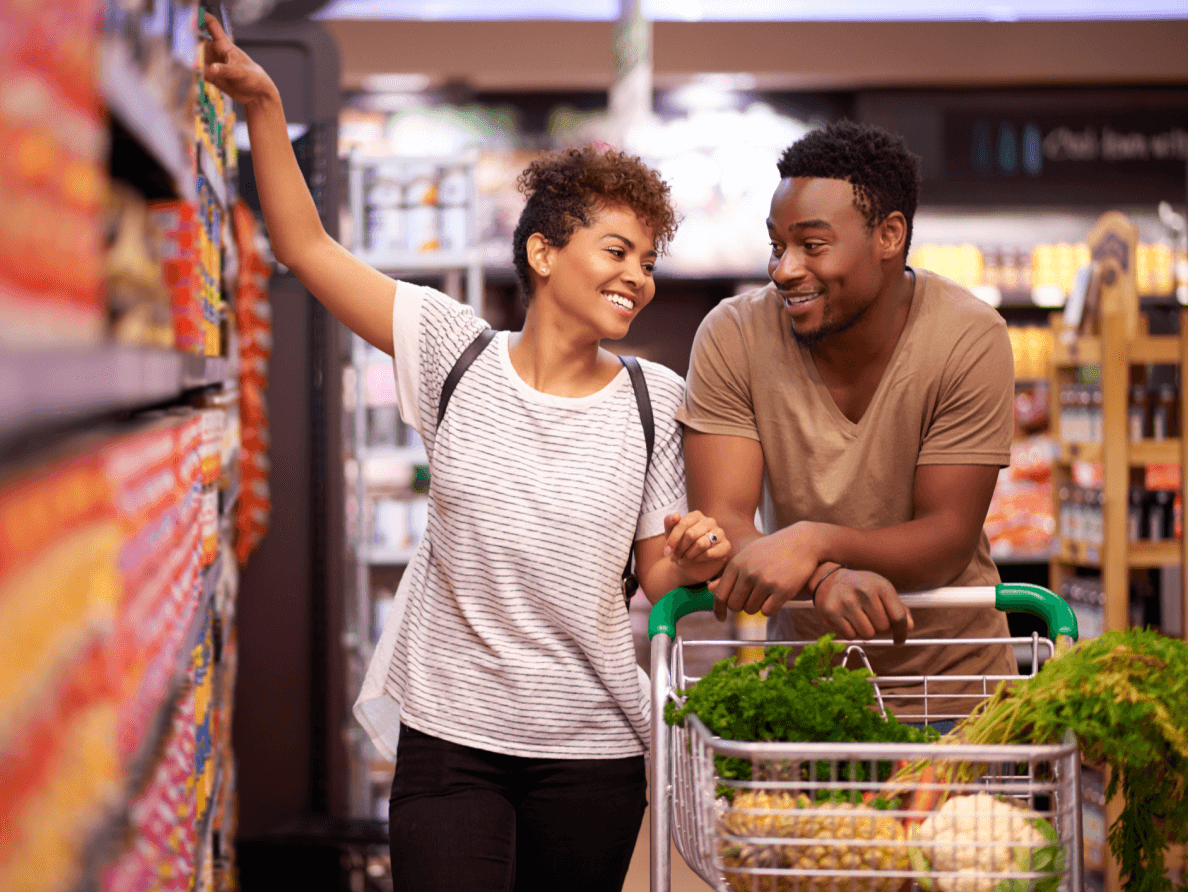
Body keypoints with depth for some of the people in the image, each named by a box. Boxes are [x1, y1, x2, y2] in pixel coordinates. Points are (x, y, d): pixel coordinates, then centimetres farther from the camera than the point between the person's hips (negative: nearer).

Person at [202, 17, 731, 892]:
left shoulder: (654, 400, 1)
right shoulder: (458, 353, -2)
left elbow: (657, 574, 6)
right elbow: (307, 246, -1)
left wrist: (696, 558, -16)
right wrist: (264, 108, -9)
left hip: (592, 751, 1)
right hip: (449, 733, -1)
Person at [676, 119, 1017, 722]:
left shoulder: (969, 339, -15)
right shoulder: (732, 337, -11)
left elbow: (949, 539, -16)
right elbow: (719, 522, -15)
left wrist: (815, 543, -34)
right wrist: (827, 578, -35)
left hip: (951, 676, -2)